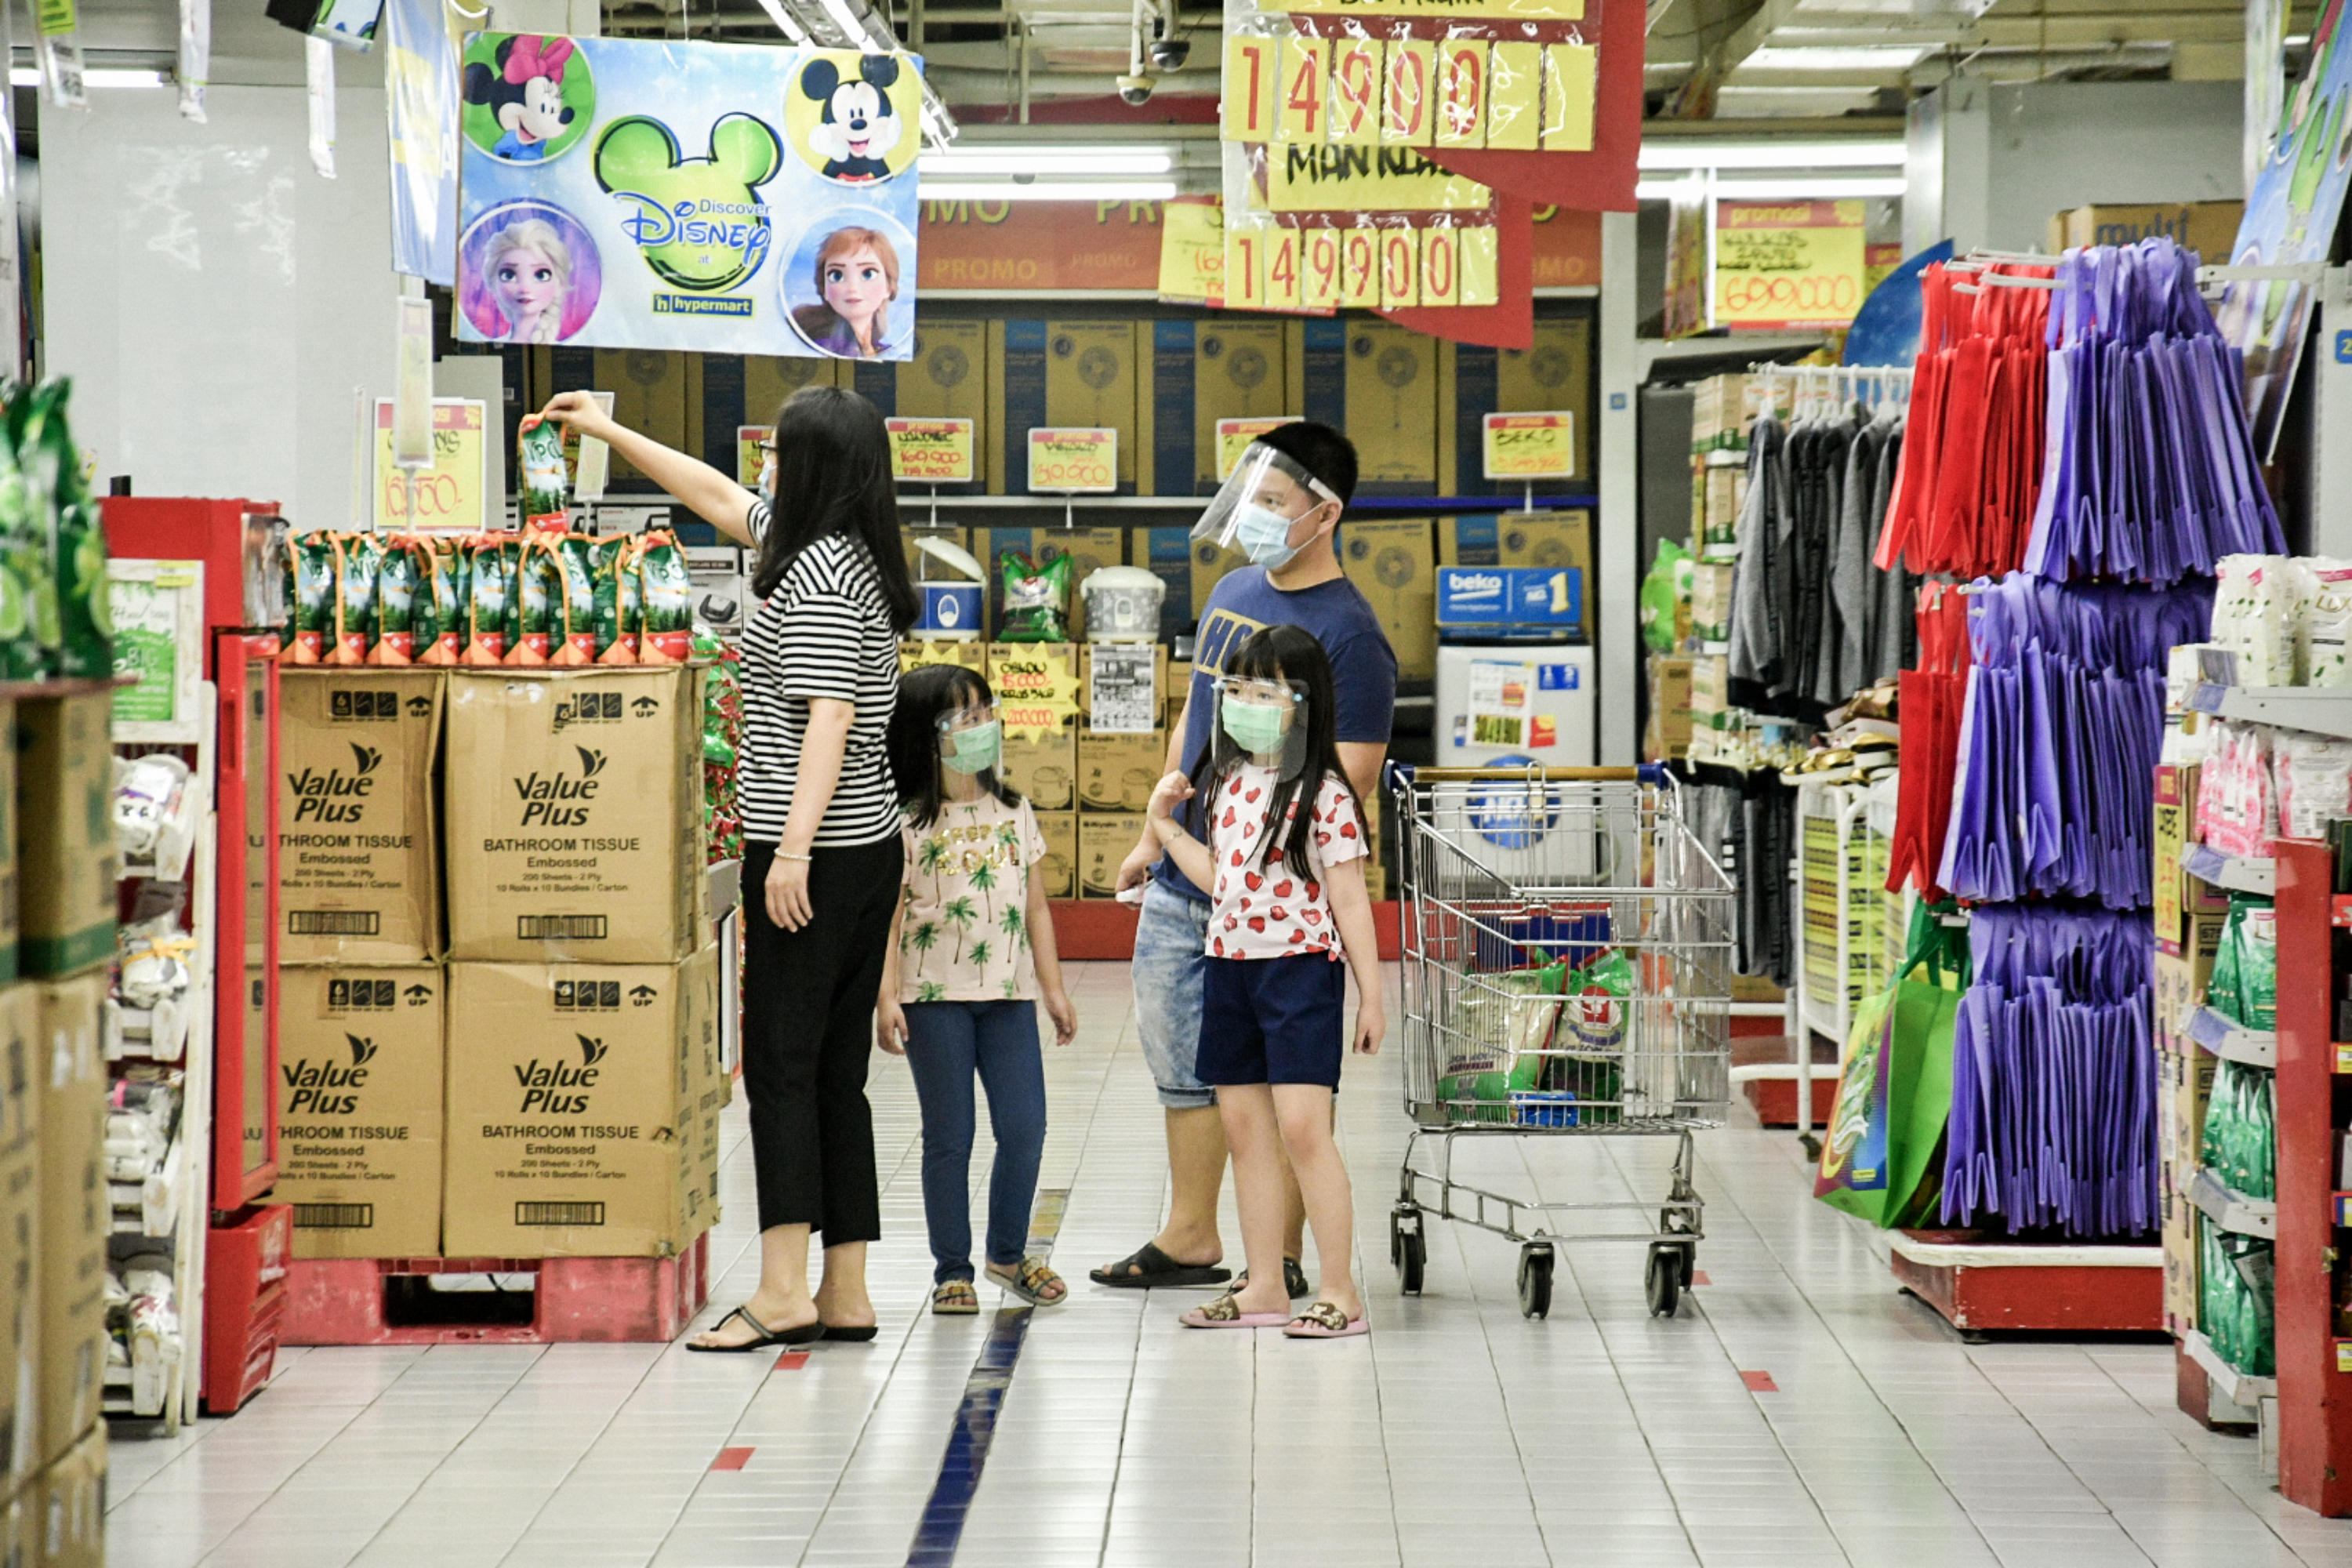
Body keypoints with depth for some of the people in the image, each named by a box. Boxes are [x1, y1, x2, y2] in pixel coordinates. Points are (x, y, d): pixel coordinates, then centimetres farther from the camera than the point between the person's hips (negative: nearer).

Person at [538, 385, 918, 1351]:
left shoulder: (818, 569, -13)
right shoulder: (841, 553, 17)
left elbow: (830, 716, -21)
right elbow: (716, 495, 31)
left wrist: (794, 846, -26)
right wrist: (608, 432, 38)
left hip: (817, 856, -10)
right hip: (867, 849, 10)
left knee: (780, 1062, -9)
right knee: (836, 1070, 9)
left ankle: (784, 1293, -11)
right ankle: (845, 1294, 11)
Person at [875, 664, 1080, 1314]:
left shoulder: (1013, 812, 11)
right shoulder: (907, 822, -4)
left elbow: (1035, 907, 14)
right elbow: (889, 915, -6)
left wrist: (1054, 989, 12)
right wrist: (886, 998, -13)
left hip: (1009, 993, 4)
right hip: (936, 995, -4)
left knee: (1024, 1129, 1)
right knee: (949, 1138, 2)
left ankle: (1008, 1252, 20)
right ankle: (952, 1270, 12)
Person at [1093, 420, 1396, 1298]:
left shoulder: (1348, 635, -14)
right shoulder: (1233, 593, 11)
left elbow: (1351, 781, -18)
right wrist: (1156, 836, 21)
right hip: (1180, 883, 8)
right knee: (1180, 1059, 15)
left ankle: (1283, 1260, 11)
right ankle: (1190, 1239, 27)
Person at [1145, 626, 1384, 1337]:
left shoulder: (1323, 796, -10)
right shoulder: (1227, 784, 10)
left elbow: (1350, 900, -8)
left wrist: (1371, 994, -8)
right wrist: (1165, 827, 13)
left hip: (1301, 966, -7)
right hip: (1229, 965, 7)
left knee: (1302, 1126, -12)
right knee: (1245, 1128, 10)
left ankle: (1339, 1292, -6)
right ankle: (1264, 1286, 19)